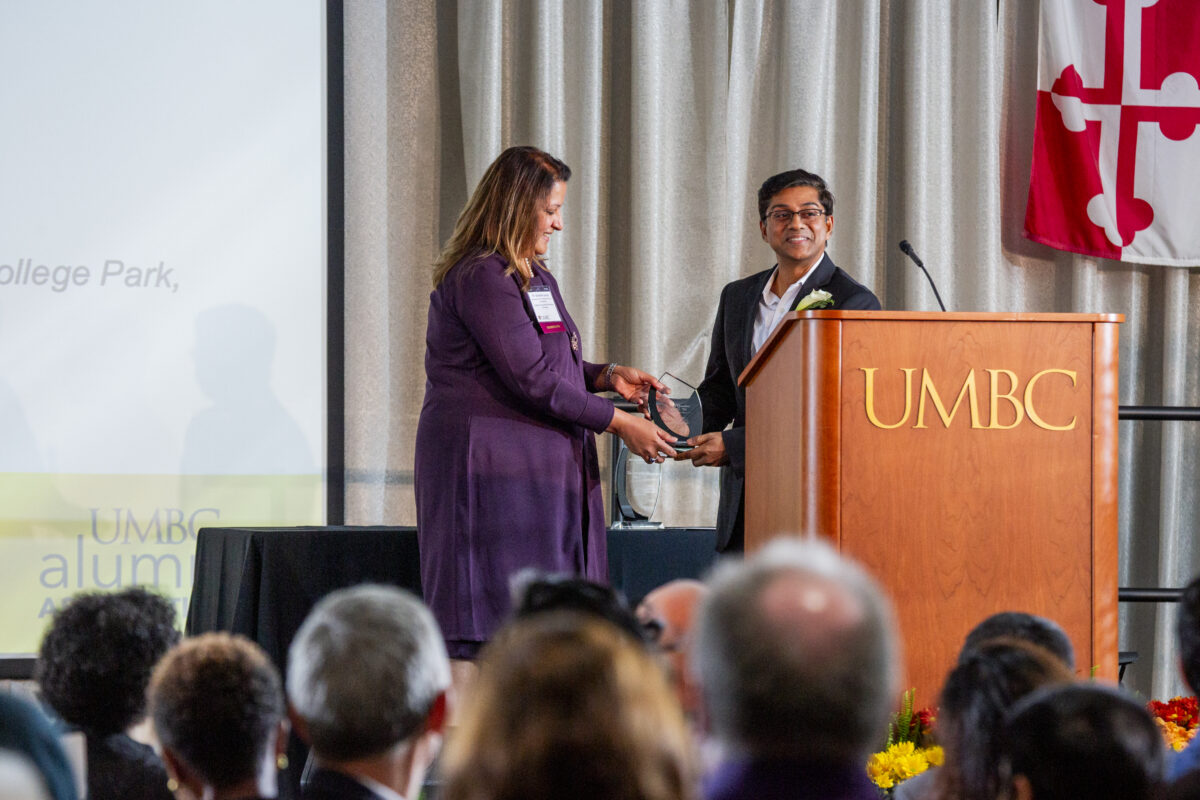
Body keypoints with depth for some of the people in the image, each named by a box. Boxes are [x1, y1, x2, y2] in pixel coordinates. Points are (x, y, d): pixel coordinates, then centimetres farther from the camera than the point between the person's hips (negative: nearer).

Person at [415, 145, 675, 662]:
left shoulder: (534, 276, 18)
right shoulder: (481, 277, -14)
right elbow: (530, 381, -18)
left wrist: (608, 376, 7)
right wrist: (618, 423, -12)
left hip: (537, 472, 10)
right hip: (488, 461, -10)